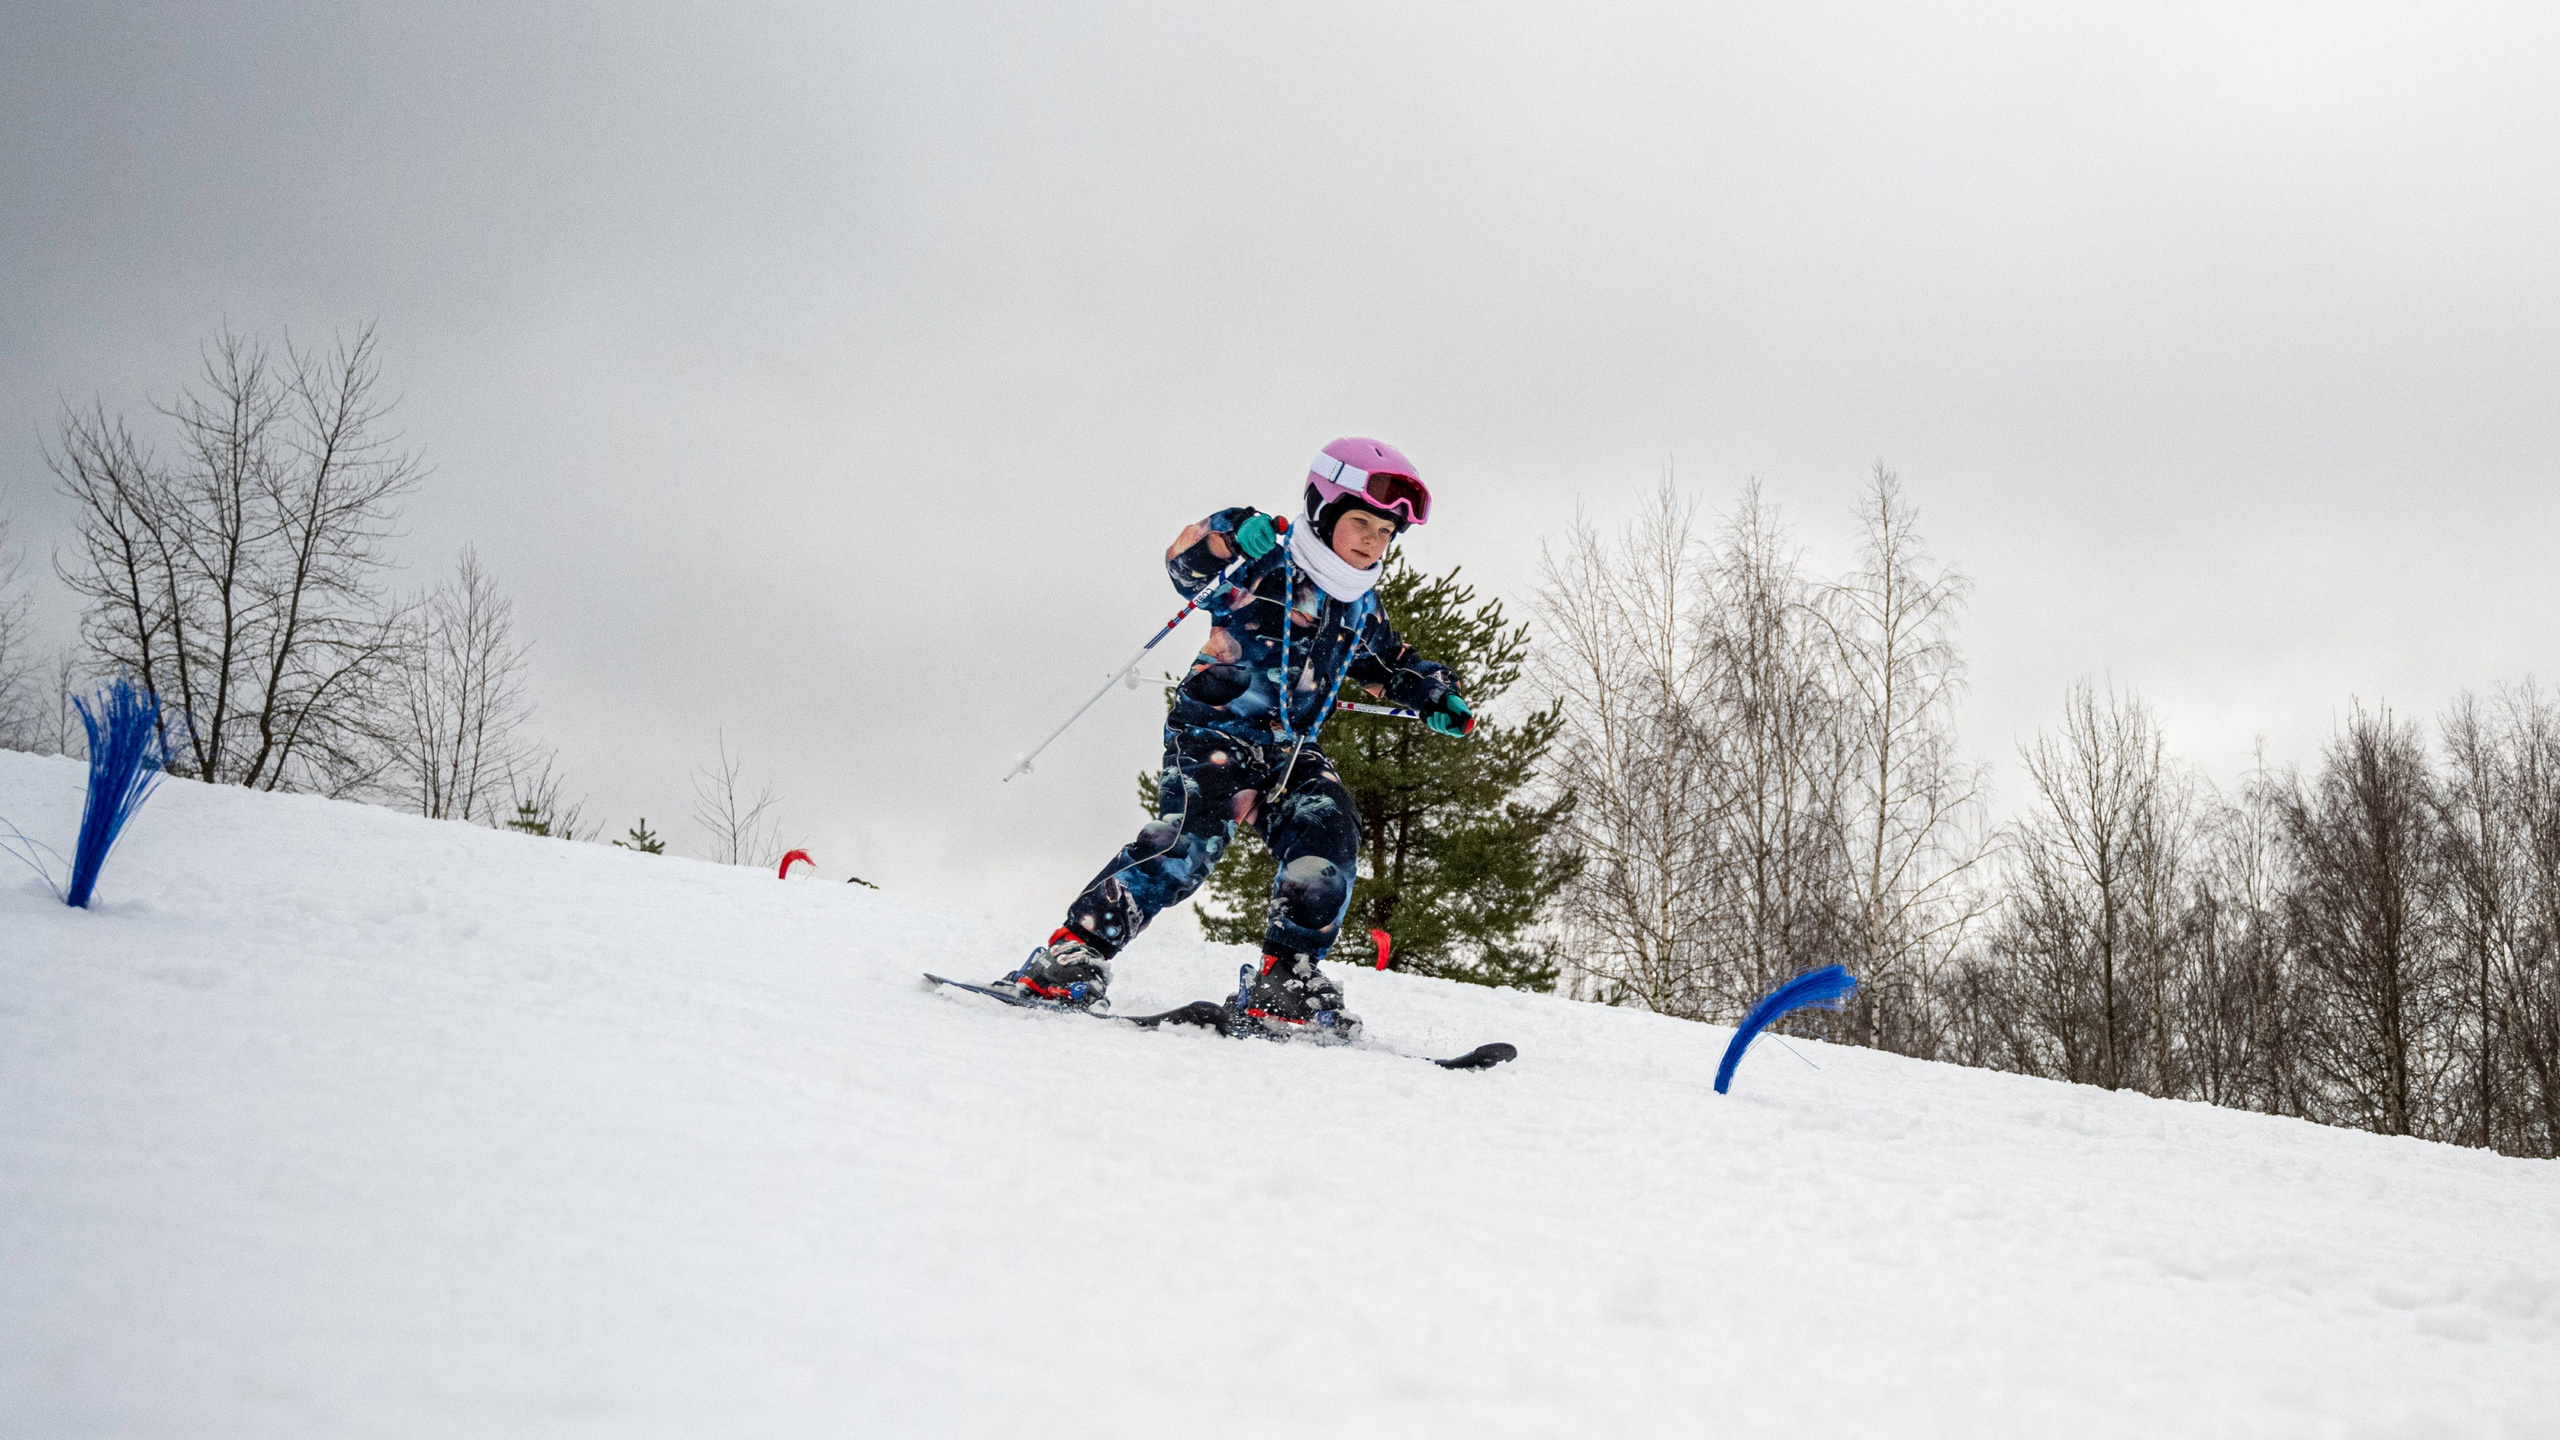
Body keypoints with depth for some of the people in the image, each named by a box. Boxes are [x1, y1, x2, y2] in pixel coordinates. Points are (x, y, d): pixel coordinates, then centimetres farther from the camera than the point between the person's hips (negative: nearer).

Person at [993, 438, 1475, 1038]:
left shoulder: (1361, 611, 14)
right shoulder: (1265, 568, -8)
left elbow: (1392, 666, 30)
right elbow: (1187, 565, -21)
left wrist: (1436, 696, 13)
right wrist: (1229, 537, -42)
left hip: (1290, 749, 7)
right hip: (1215, 730, -7)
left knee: (1327, 835, -15)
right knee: (1190, 838, -26)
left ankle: (1286, 981, -7)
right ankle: (1073, 953, -24)